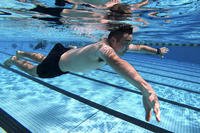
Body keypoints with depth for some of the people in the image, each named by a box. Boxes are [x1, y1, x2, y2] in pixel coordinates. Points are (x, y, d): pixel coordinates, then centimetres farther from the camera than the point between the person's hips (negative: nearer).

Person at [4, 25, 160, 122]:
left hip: (67, 53, 8)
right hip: (56, 65, -8)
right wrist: (146, 89, -81)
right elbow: (115, 62, -69)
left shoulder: (117, 46, -18)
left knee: (43, 59, 35)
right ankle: (14, 60, 52)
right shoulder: (104, 48, -46)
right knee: (34, 71, 23)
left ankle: (21, 53, 63)